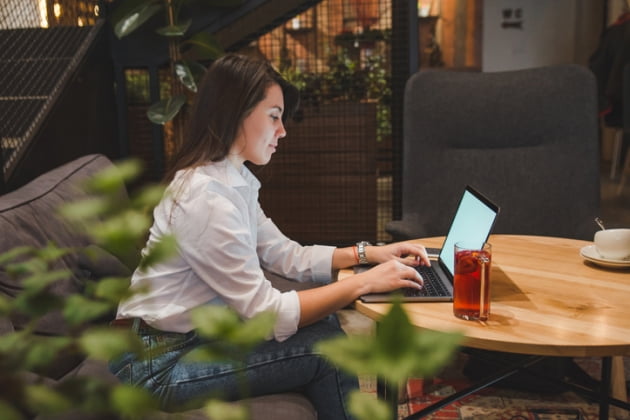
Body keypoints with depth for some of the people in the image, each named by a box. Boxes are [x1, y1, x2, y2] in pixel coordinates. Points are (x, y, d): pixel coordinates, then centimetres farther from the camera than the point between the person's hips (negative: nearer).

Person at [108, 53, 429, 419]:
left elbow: (287, 256, 8)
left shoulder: (234, 182, 3)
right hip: (161, 364, -8)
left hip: (195, 332, 8)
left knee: (323, 324, 1)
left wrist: (369, 253, -1)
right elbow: (267, 315, -25)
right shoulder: (207, 198, -26)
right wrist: (365, 282, -20)